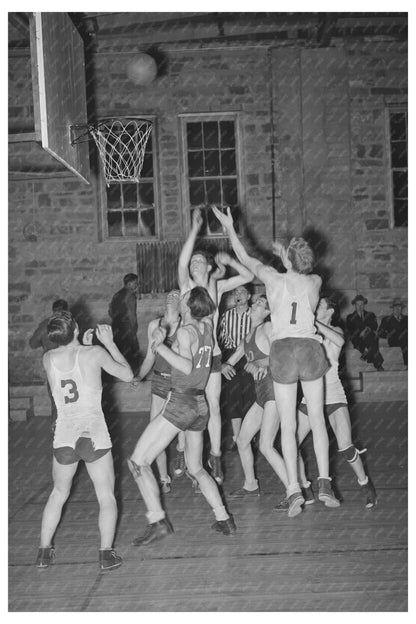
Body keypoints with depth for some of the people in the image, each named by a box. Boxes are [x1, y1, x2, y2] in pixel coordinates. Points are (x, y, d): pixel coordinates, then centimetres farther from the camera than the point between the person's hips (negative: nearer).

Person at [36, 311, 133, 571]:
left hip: (63, 437, 3)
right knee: (107, 497, 13)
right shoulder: (94, 353, -10)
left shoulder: (48, 359, -1)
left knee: (58, 494, 23)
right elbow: (128, 375, 2)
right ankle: (106, 553, 8)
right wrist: (109, 343, 8)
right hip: (94, 436, -3)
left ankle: (44, 552, 27)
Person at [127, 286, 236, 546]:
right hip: (201, 405, 8)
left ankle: (158, 521, -8)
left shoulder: (186, 331, -13)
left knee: (138, 462, -2)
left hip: (180, 403, -8)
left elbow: (187, 366, -26)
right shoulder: (207, 326, 6)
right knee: (196, 468, 22)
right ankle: (224, 520, 19)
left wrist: (161, 346, -23)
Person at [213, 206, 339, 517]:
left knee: (288, 425, 2)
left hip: (283, 350, -2)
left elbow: (246, 260, 11)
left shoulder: (275, 278, -3)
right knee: (317, 419, 8)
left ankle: (294, 489, -1)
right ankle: (324, 483, 3)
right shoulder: (315, 282, 5)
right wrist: (285, 254, 39)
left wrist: (230, 228, 21)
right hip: (311, 348, 2)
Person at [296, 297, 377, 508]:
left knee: (345, 448, -15)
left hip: (334, 397, -4)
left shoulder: (335, 330, -3)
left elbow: (340, 341, -27)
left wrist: (313, 322, -29)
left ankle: (365, 484, 11)